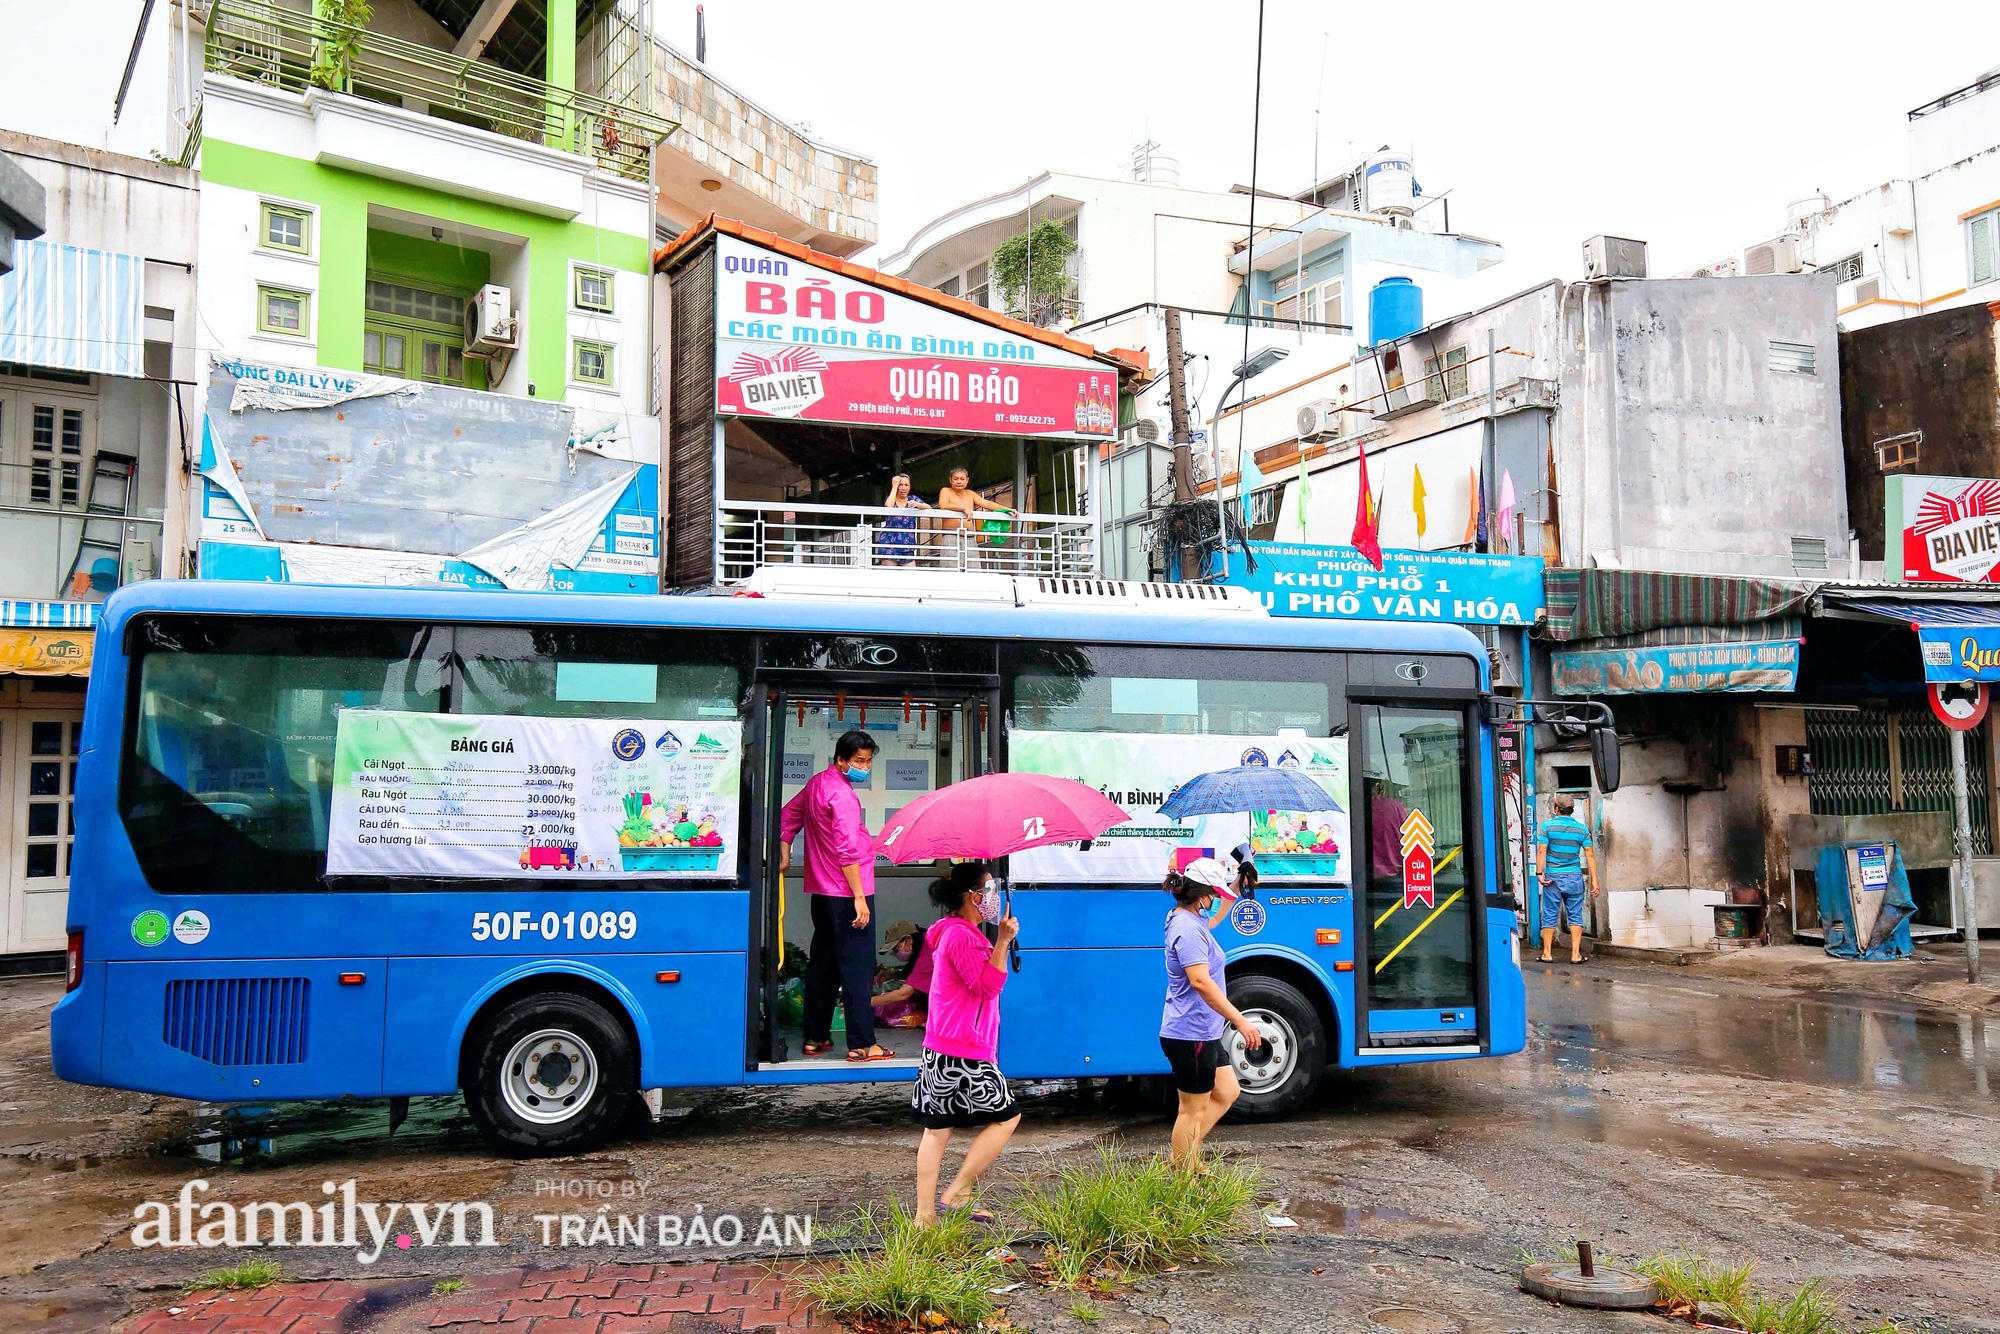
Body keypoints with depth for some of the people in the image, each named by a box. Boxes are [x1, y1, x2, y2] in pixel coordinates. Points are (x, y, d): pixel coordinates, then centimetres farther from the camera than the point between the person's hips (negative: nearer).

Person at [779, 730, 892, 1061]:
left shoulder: (816, 783, 11)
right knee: (857, 966, -6)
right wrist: (859, 897, -21)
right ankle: (861, 1044, -6)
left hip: (821, 891, 10)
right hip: (846, 892, -10)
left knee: (822, 964, 15)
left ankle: (815, 1037, 21)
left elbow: (788, 815, 21)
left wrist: (784, 855, 22)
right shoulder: (843, 795, -18)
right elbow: (847, 852, -22)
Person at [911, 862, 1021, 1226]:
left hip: (941, 1049, 10)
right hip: (962, 1052, -10)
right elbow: (989, 986, -20)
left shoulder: (957, 932, 19)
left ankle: (925, 1213, 10)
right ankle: (957, 1193, 1)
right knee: (1006, 1117, 0)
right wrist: (1003, 941, -22)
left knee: (936, 1129, 8)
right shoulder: (961, 935, -15)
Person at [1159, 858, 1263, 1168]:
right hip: (1190, 1035, -11)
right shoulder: (1188, 929, -22)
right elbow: (1200, 981, -32)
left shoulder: (1190, 921, 11)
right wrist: (1240, 1020, -33)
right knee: (1194, 1109, 1)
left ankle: (1183, 1156, 26)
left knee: (1227, 1093, 19)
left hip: (1203, 1033, 11)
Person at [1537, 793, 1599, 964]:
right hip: (1575, 878, 1)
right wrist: (1594, 880, 2)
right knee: (1575, 916, 8)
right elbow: (1590, 855, 1)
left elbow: (1542, 851, -10)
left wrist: (1540, 873, -9)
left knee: (1549, 916, 5)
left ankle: (1547, 953, 6)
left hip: (1553, 878, -1)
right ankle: (1575, 953, 3)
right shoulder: (1582, 828, 3)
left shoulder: (1547, 826, -3)